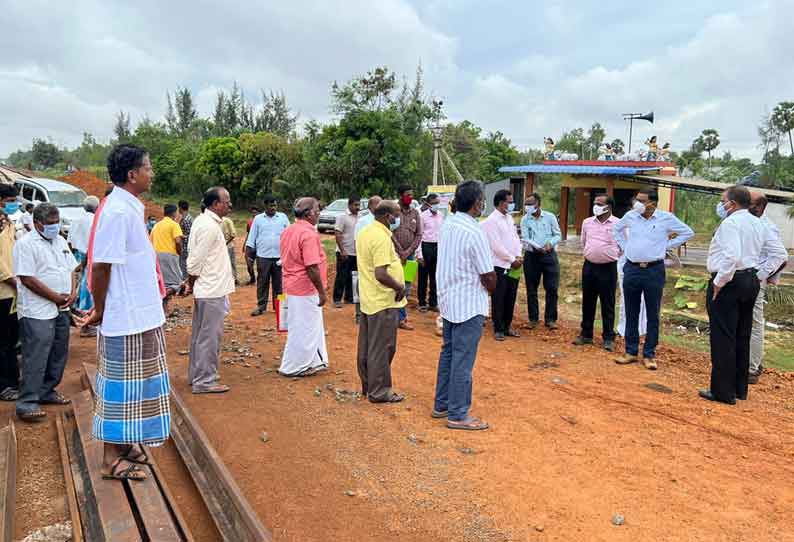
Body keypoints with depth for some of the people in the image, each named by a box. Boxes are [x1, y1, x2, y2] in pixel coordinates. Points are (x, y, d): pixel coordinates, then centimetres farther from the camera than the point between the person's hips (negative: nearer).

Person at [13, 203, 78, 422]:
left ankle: (47, 391, 27)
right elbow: (28, 279, -17)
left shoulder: (60, 241, 13)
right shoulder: (26, 244, -11)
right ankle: (27, 403, 1)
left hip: (61, 309, 8)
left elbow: (72, 269, 16)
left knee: (58, 355, 14)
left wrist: (73, 292, -1)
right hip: (38, 312, -8)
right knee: (35, 358, -6)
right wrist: (56, 297, -14)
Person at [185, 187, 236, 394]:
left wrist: (191, 283, 15)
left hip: (206, 289, 10)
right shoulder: (209, 226, -19)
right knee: (210, 336, -2)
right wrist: (192, 284, -7)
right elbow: (197, 260, -20)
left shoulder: (202, 221, 12)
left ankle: (197, 374, 30)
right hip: (212, 290, -10)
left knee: (201, 334, 18)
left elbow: (194, 257, 15)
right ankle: (205, 381, 6)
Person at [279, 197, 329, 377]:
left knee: (312, 326, 19)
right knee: (303, 328, 4)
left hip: (293, 286, 10)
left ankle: (314, 362, 30)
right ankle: (293, 367, 15)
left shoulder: (288, 231, 9)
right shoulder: (309, 234, -21)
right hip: (306, 288, -9)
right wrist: (322, 291, -17)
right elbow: (312, 267, -25)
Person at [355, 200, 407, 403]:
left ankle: (368, 385, 30)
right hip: (383, 302, -10)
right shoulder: (382, 238, -22)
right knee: (381, 349, 1)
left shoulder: (364, 232, 9)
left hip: (367, 300, 10)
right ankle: (379, 392, 11)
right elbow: (381, 274, -29)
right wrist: (399, 287, -16)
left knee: (366, 346, 17)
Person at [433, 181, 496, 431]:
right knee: (463, 360, 1)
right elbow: (488, 276, -18)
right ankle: (457, 415, 12)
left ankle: (442, 405, 30)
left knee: (448, 353, 18)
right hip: (469, 305, -8)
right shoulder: (474, 232, -21)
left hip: (448, 300, 8)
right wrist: (491, 289, 4)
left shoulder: (447, 224, 3)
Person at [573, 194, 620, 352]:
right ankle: (586, 334, 22)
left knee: (608, 305, 3)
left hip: (608, 268, -4)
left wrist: (609, 256, 6)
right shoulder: (587, 222, 6)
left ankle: (608, 338, 13)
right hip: (589, 266, 4)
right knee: (587, 303, 11)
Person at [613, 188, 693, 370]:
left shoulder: (666, 218, -5)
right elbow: (616, 229, 22)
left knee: (653, 315, 3)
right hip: (632, 269, 3)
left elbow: (688, 232, 6)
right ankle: (631, 352, 18)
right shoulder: (630, 216, 3)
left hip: (654, 271, -3)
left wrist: (667, 245, 0)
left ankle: (649, 355, 12)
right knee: (631, 313, 8)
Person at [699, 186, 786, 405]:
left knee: (723, 338, -3)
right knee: (742, 337, 16)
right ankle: (740, 389, 26)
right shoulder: (759, 224, 13)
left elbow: (732, 256, -28)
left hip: (729, 282, -9)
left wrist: (719, 282, -19)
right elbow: (780, 254, 14)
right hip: (751, 282, 9)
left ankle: (723, 391, 2)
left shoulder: (730, 223, -14)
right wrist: (760, 275, 14)